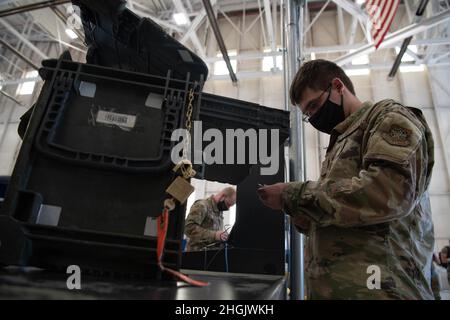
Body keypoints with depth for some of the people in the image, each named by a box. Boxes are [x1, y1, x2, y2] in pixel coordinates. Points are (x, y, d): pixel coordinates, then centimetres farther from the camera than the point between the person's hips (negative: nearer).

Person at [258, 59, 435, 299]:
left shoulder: (388, 117, -2)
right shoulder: (342, 144, 21)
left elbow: (388, 193, -23)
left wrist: (293, 195, -15)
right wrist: (306, 221, 2)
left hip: (374, 287, -8)